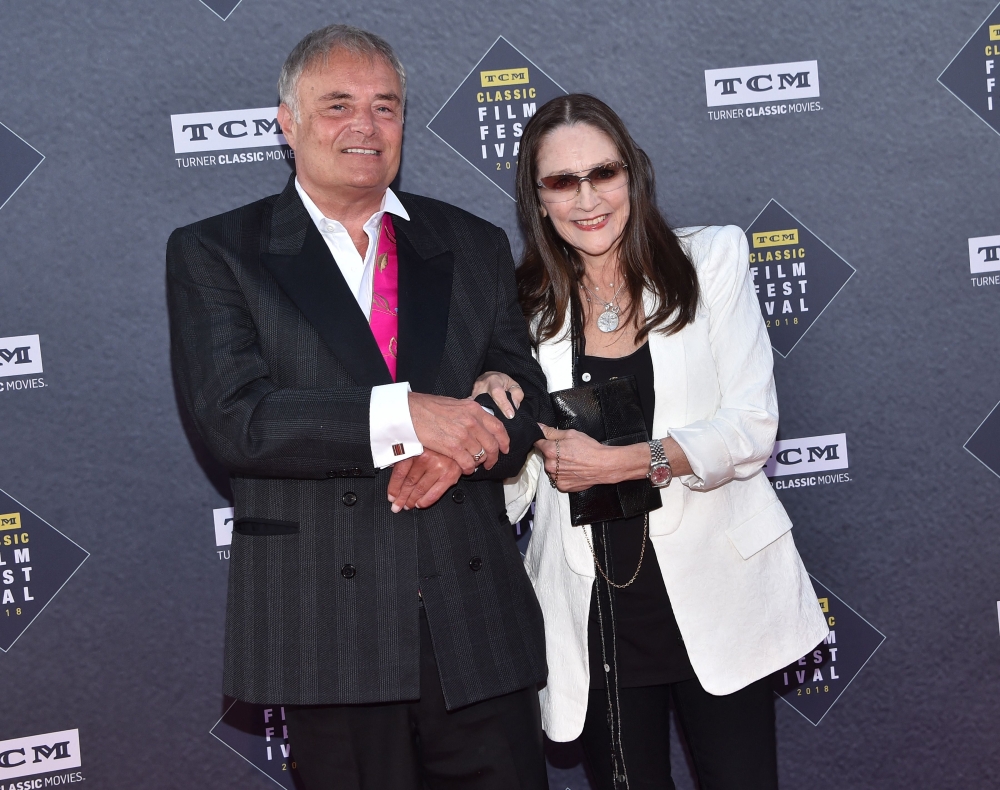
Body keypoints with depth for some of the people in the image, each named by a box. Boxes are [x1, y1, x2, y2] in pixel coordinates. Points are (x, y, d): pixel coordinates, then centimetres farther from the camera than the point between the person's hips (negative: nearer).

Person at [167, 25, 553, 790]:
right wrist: (404, 415, -22)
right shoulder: (214, 253, 2)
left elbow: (528, 398, 11)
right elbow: (233, 416, -11)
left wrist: (458, 448, -12)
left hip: (478, 616, 3)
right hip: (328, 629, -2)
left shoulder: (475, 247, 12)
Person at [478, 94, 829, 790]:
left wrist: (622, 462, -18)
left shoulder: (710, 259, 1)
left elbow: (752, 427, -7)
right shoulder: (528, 308, 5)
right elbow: (516, 492, 7)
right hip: (596, 614, 2)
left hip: (715, 593, -1)